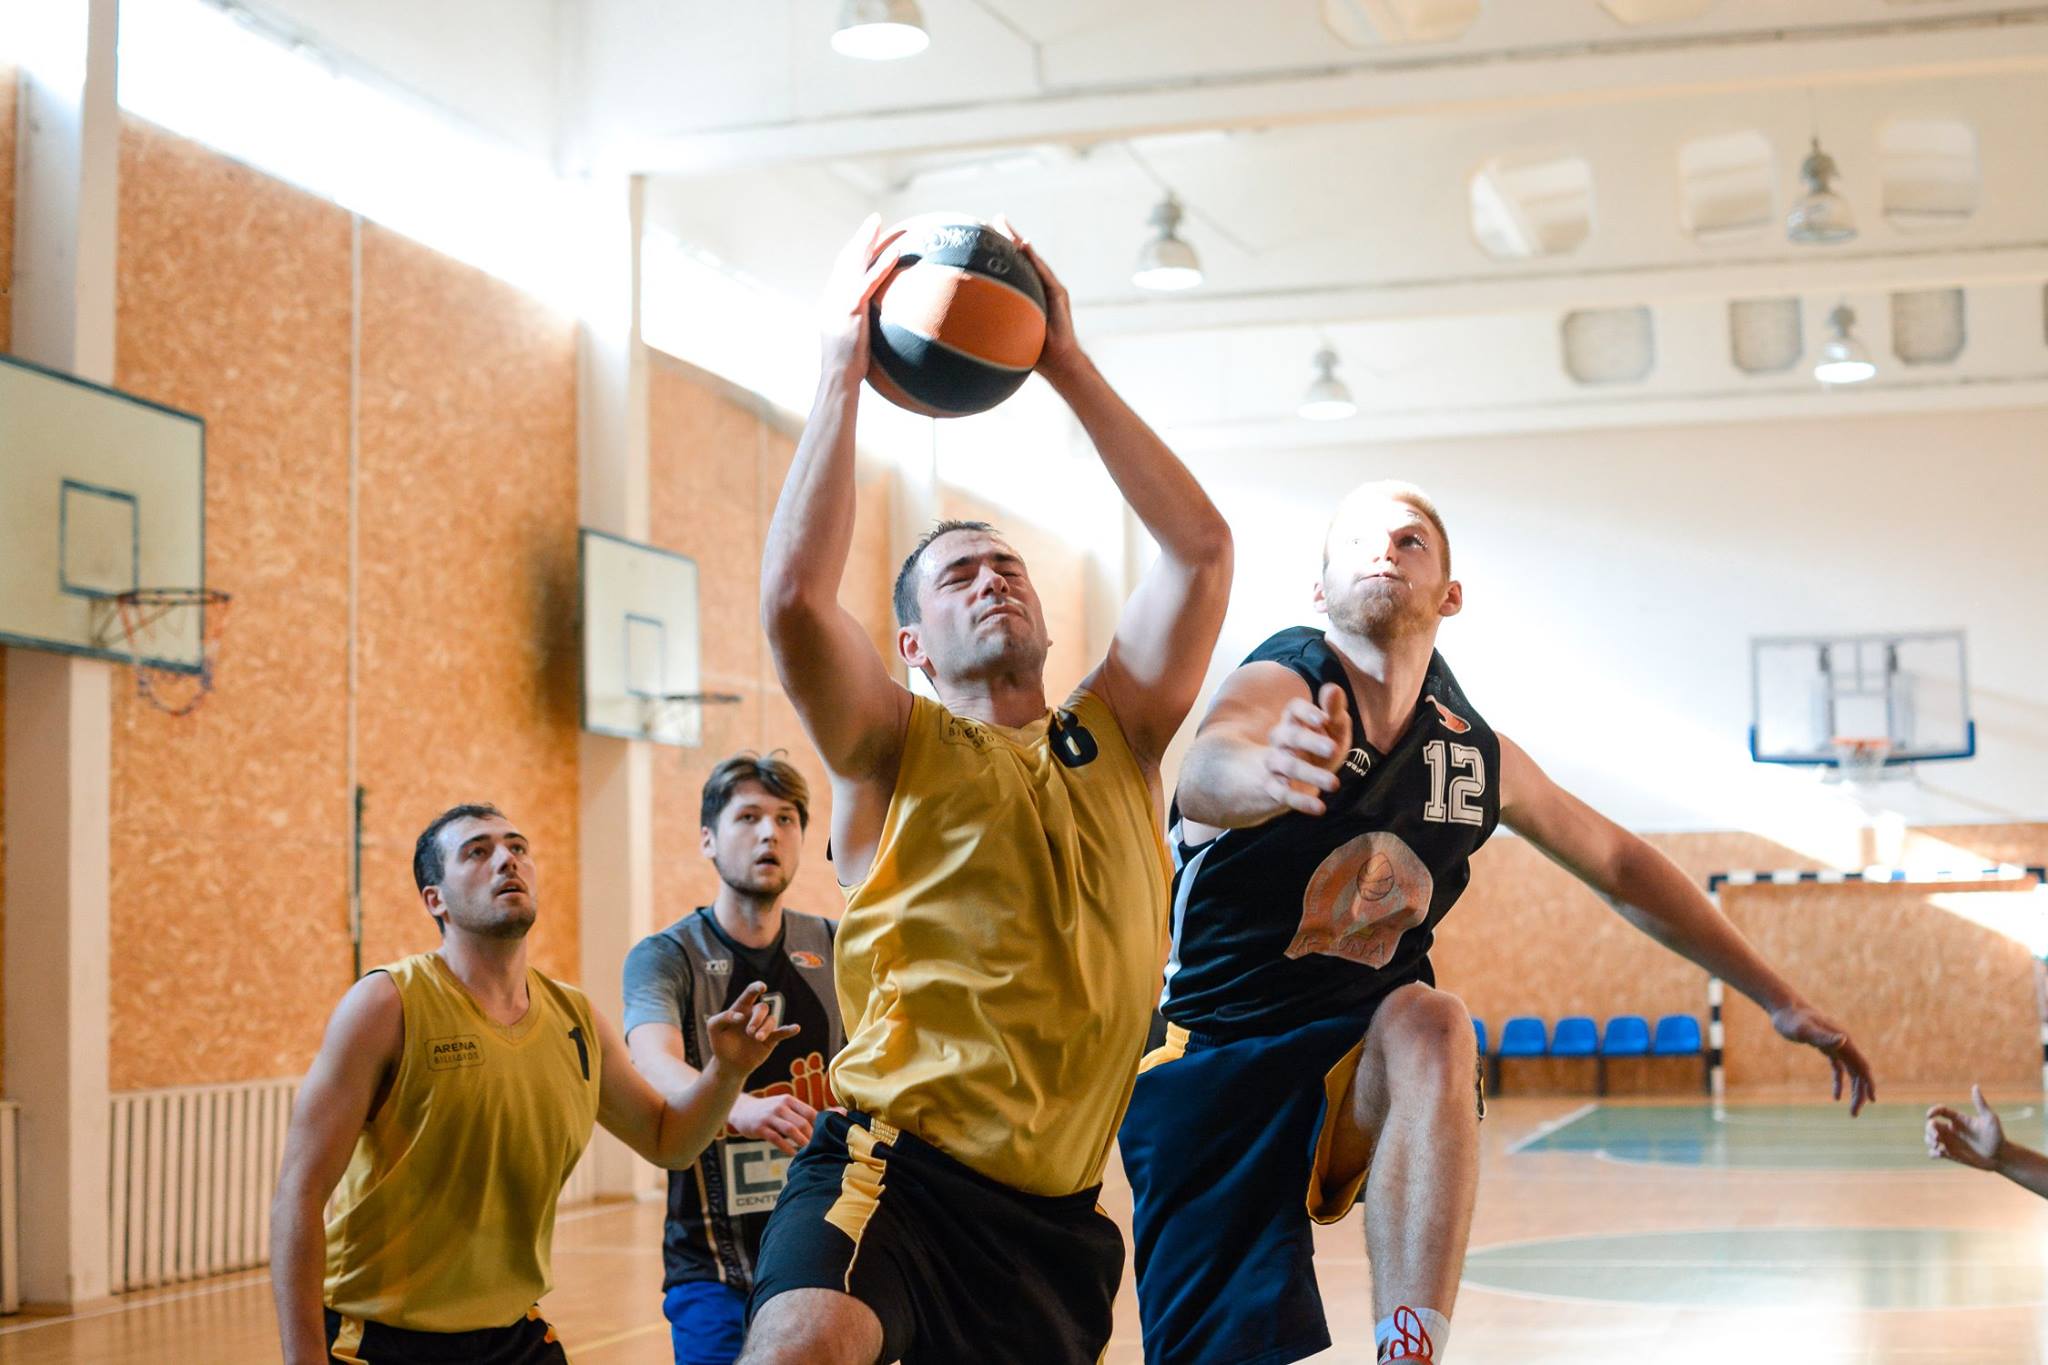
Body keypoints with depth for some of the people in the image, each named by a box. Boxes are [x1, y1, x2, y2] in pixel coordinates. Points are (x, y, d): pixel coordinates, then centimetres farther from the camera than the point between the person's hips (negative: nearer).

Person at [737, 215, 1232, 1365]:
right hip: (897, 1168, -4)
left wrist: (1068, 364, 5)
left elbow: (1202, 549, 6)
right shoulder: (897, 751, 3)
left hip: (1061, 1212, 5)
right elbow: (796, 595, -16)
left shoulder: (1117, 738, 13)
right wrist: (846, 361, -10)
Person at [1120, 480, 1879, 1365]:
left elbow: (1621, 867, 16)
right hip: (1209, 1071, -2)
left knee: (1431, 1026, -32)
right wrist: (1265, 773, -64)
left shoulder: (1475, 755, 1)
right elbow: (1204, 776, -39)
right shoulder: (1274, 687, -14)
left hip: (1358, 1066, 3)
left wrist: (1781, 1002, 17)